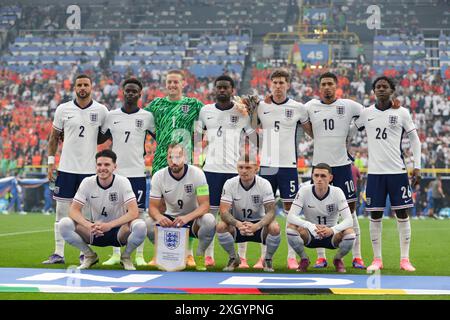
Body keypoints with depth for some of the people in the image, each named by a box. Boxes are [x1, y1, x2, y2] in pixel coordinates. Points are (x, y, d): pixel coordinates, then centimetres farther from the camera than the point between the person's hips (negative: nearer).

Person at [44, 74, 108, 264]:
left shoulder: (101, 111, 1)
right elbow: (54, 137, 10)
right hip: (66, 168, 1)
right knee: (62, 212, 1)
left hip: (90, 169, -1)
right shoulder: (63, 109, 3)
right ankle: (58, 253, 7)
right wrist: (51, 162, 4)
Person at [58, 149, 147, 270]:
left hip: (118, 230, -2)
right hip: (94, 231, 2)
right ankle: (90, 256, 2)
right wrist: (89, 225, -32)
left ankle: (126, 256, -1)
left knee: (140, 226, -34)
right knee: (64, 224, -24)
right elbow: (74, 210, -12)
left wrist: (109, 225, -34)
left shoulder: (122, 182, -12)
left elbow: (134, 212, -21)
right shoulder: (87, 182, -8)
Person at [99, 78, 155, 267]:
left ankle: (139, 255, 7)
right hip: (116, 171, 2)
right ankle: (116, 254, 12)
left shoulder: (146, 116, 2)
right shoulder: (112, 116, 6)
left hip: (138, 171, -1)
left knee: (138, 212, 0)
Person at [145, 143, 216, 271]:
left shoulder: (197, 174, -18)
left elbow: (205, 205, -22)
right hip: (170, 219, 2)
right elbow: (153, 206, -11)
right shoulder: (159, 176, -12)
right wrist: (159, 217, -37)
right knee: (148, 224, -28)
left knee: (209, 221, -35)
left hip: (193, 218, -2)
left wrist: (187, 218, -41)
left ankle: (200, 255, -7)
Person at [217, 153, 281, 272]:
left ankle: (268, 260, -2)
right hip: (237, 224, 1)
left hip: (258, 224, -1)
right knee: (221, 226, -30)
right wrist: (238, 224, -43)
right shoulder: (230, 184, -15)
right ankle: (233, 258, -1)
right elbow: (224, 212, -22)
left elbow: (271, 211, -22)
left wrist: (257, 226, -42)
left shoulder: (264, 184, -16)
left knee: (274, 228, -32)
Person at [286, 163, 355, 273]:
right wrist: (311, 226, -43)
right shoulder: (304, 191, -16)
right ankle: (304, 259, -1)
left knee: (349, 233, -31)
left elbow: (349, 220, -22)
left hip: (331, 235, 0)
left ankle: (338, 259, 2)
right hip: (310, 235, 0)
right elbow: (291, 216, -25)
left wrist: (332, 230, -43)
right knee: (291, 228, -31)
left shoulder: (337, 192, -16)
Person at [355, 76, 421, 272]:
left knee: (402, 213, 0)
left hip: (398, 171, -1)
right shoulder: (366, 113, 5)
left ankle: (405, 259, 7)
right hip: (374, 172, 1)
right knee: (375, 215, 3)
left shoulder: (402, 112, 1)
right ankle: (377, 259, 11)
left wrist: (417, 167, 0)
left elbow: (414, 139, 6)